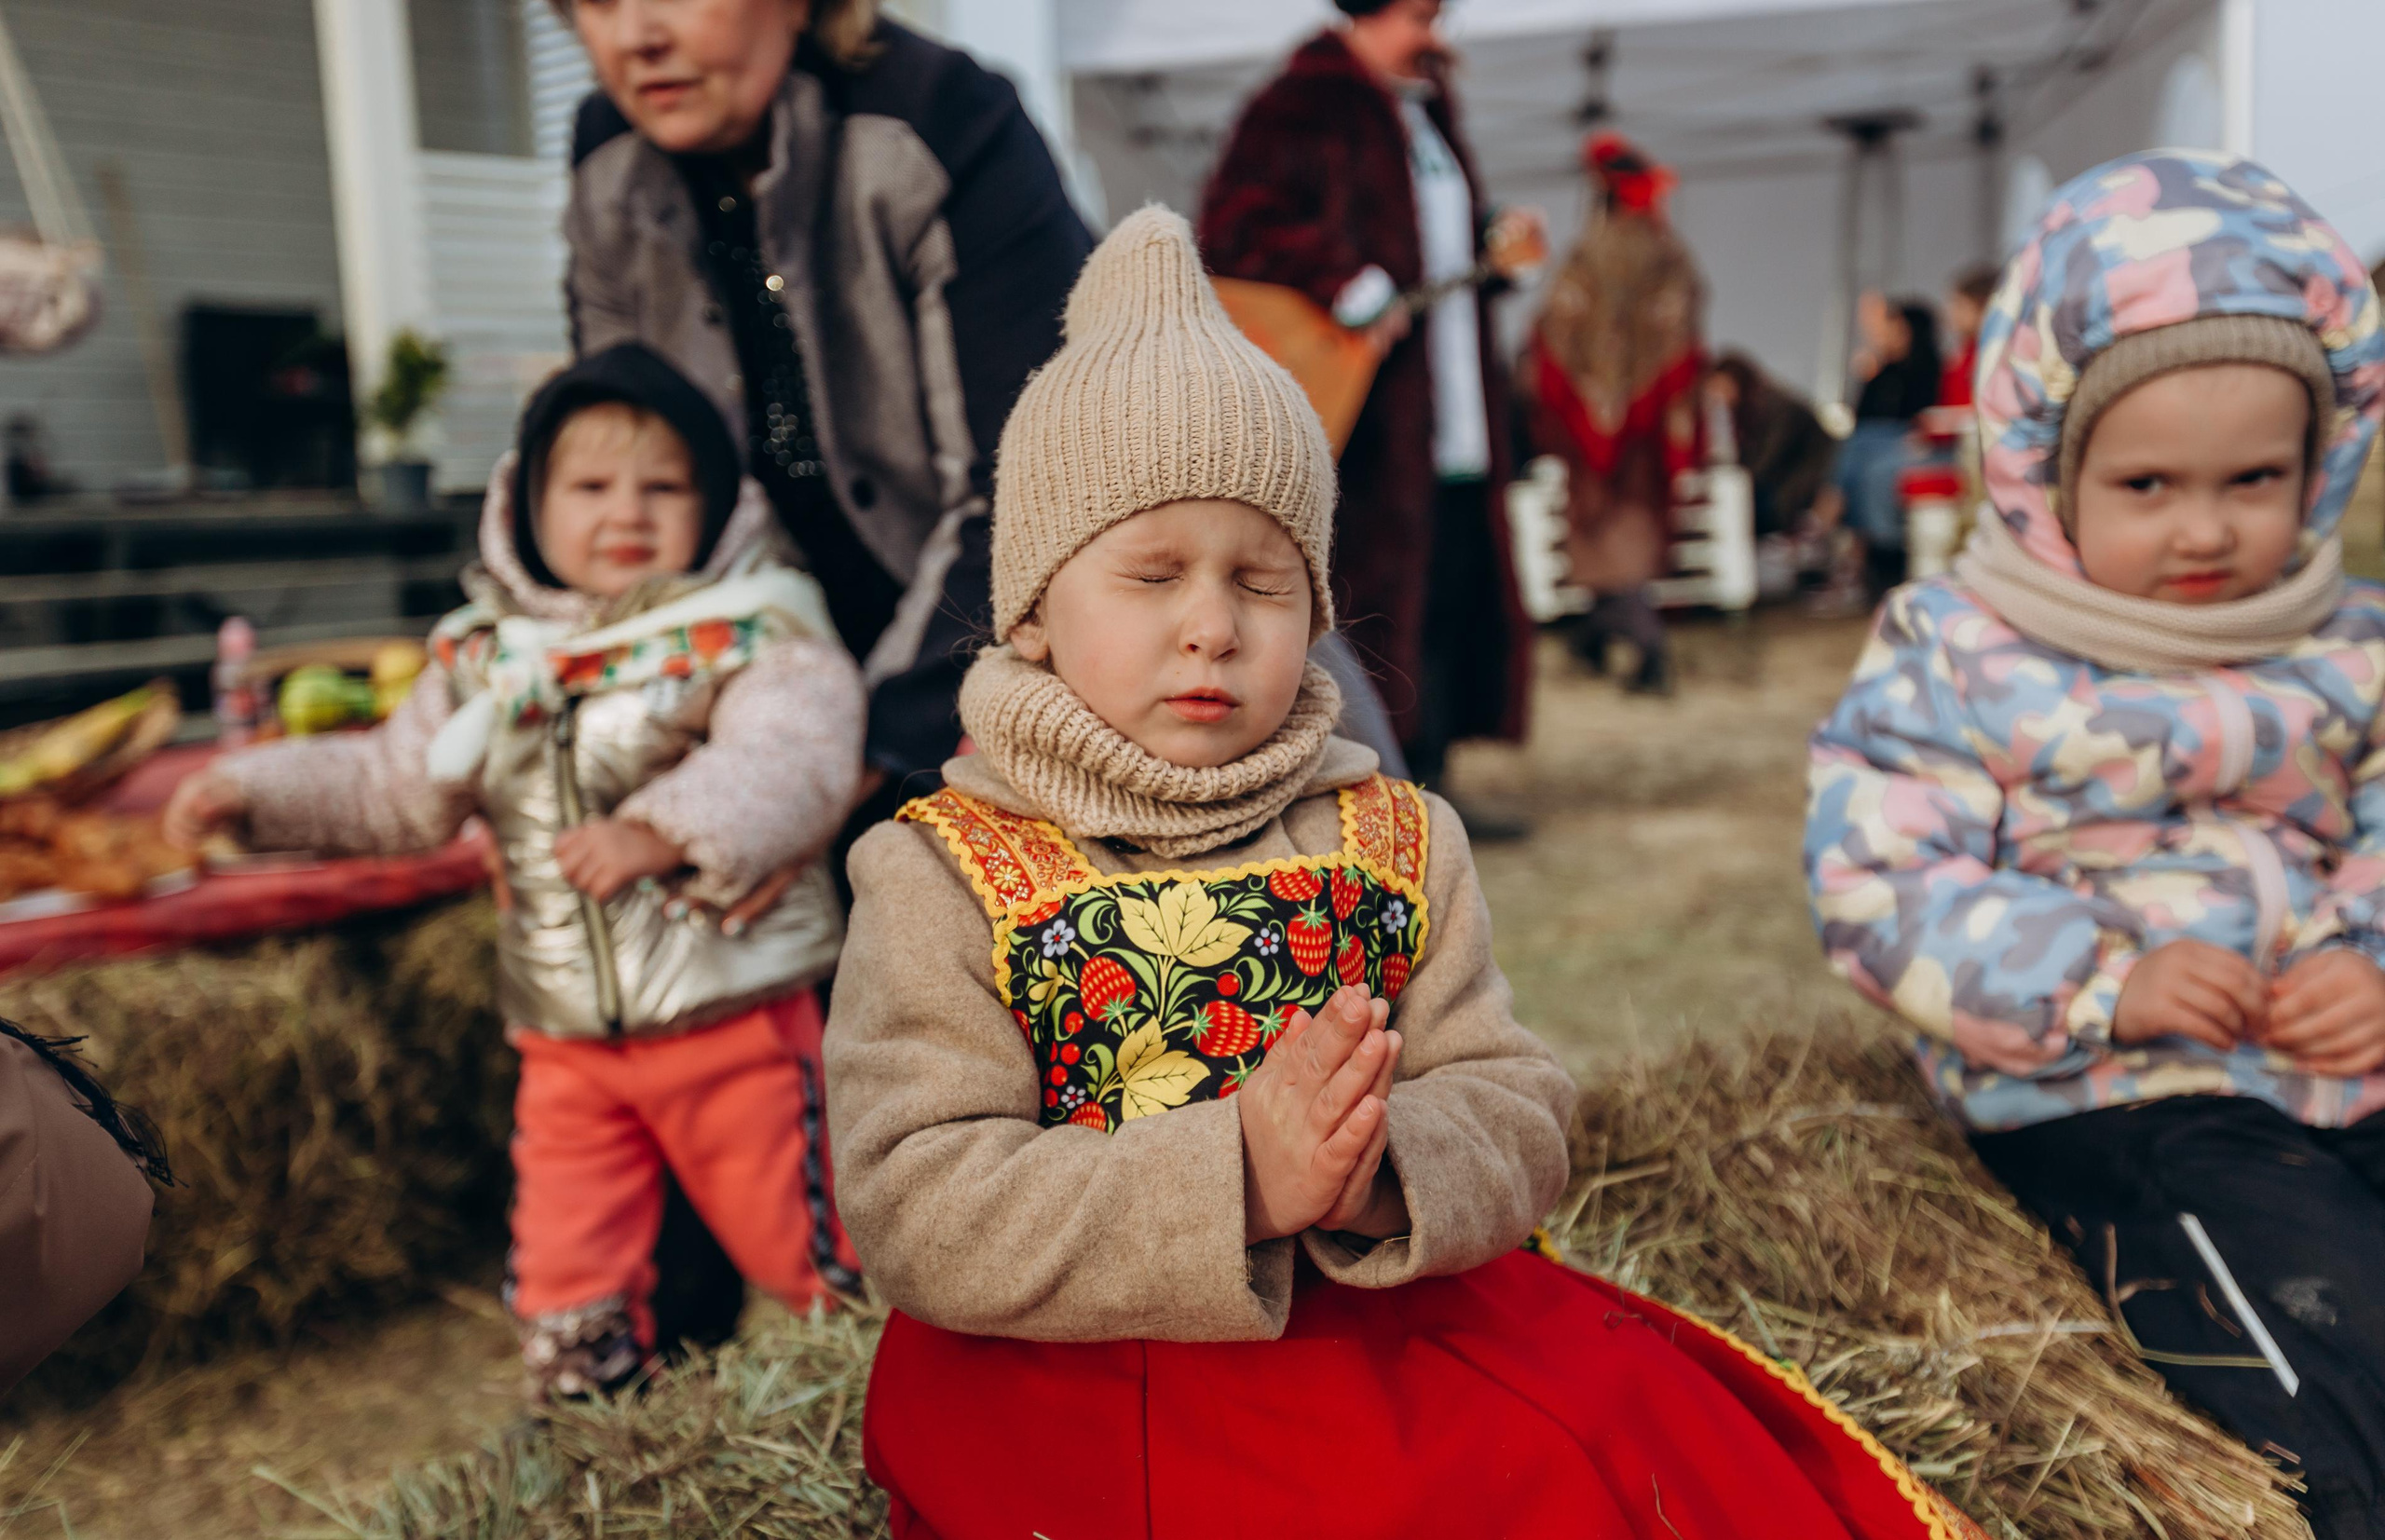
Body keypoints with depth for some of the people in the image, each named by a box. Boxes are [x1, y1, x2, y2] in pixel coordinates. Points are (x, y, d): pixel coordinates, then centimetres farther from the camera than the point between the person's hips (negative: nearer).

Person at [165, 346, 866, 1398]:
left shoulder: (752, 632, -9)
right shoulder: (487, 658, 6)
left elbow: (797, 763, -26)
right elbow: (395, 782, 17)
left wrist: (665, 830, -39)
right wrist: (254, 787, 10)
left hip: (738, 1022, -4)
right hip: (568, 1041, 5)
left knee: (807, 1248, 8)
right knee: (565, 1271, 14)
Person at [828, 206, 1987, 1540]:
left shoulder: (1397, 841, 6)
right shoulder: (942, 877, -5)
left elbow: (1516, 1113, 2)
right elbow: (916, 1208, -13)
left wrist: (1379, 1168, -22)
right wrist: (1231, 1179, -25)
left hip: (1397, 1318, 4)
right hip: (1069, 1370, -3)